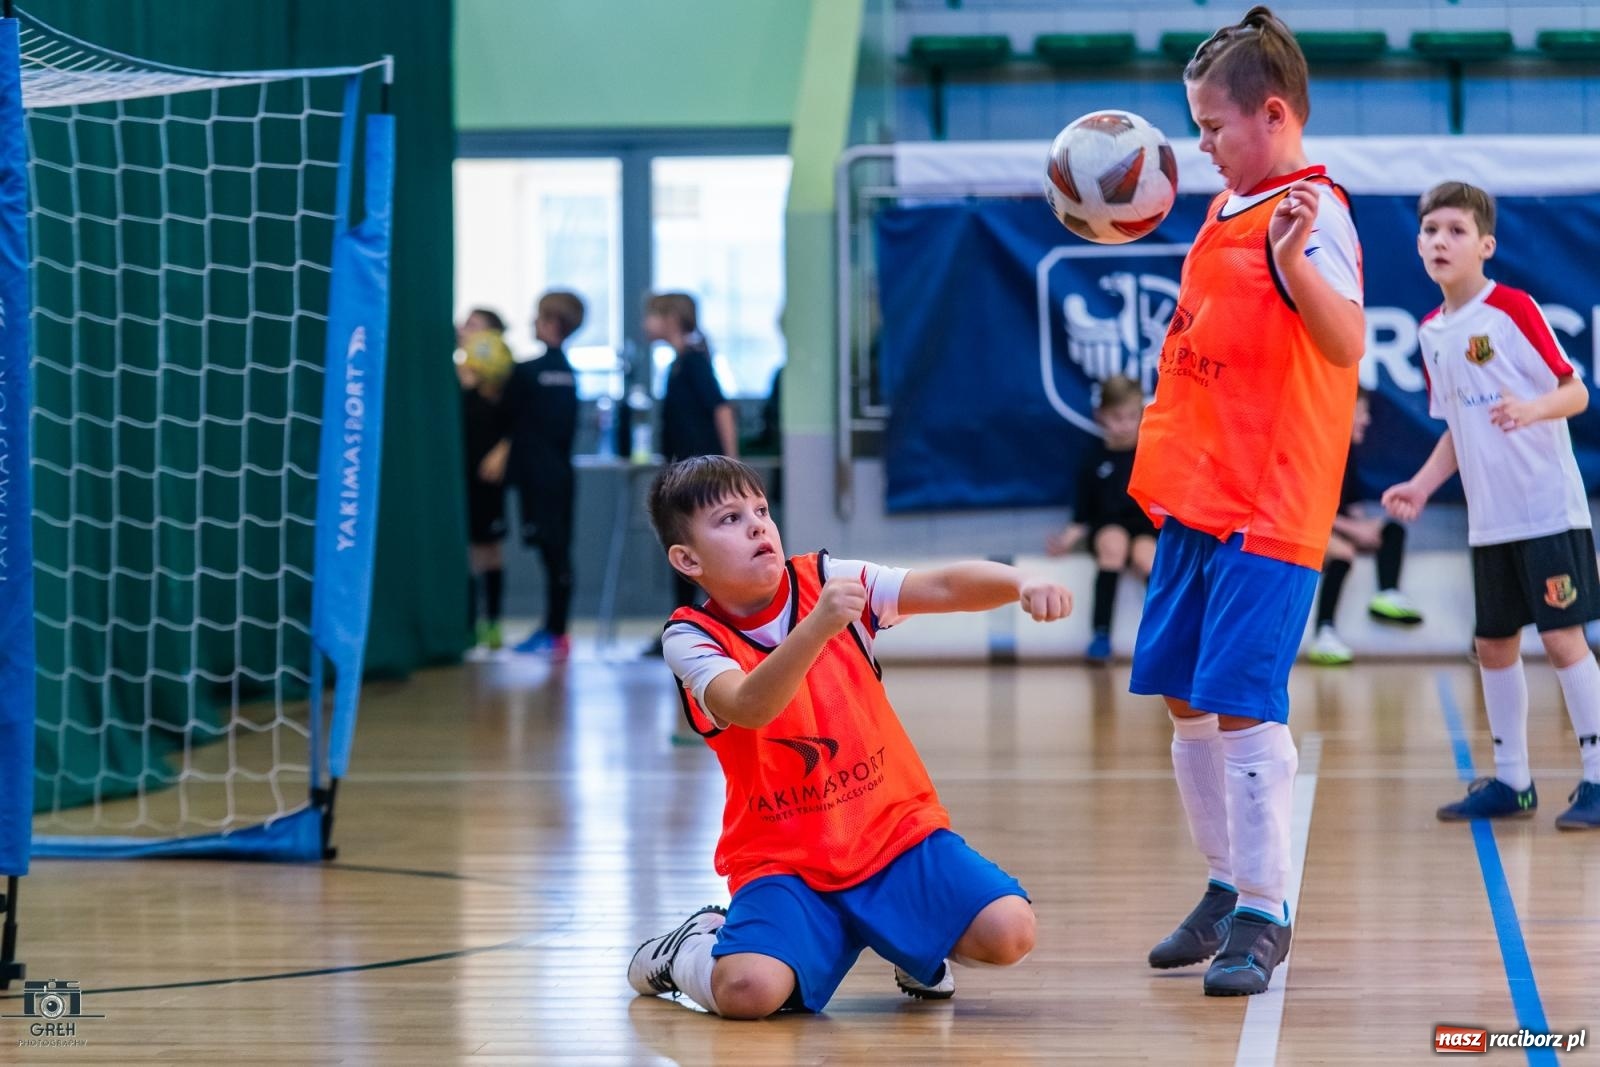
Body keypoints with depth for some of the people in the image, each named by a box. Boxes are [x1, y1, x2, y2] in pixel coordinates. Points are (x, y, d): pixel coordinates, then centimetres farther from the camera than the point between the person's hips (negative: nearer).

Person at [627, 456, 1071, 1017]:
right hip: (783, 860, -3)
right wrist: (817, 626, -44)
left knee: (1008, 931, -21)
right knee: (749, 989, -31)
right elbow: (749, 708, -29)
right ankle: (690, 950, 7)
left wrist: (1019, 583, -32)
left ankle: (915, 943, 14)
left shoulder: (826, 581, -1)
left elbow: (945, 587, -11)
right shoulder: (692, 638, -9)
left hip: (895, 827, 3)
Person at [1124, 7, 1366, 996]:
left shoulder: (1312, 212, -13)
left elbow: (1346, 342, -27)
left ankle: (1264, 916, -3)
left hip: (1267, 508, -9)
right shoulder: (1228, 208, 14)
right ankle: (1226, 889, 27)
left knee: (1242, 706, -11)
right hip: (1196, 498, 10)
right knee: (1186, 700, 14)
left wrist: (1294, 258, -40)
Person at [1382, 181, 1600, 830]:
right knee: (1494, 645, 10)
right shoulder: (1432, 332, 10)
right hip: (1489, 520, 7)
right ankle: (1511, 782, 20)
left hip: (1548, 508, -7)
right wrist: (1422, 486, 7)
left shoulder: (1513, 309, -10)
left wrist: (1531, 409, -31)